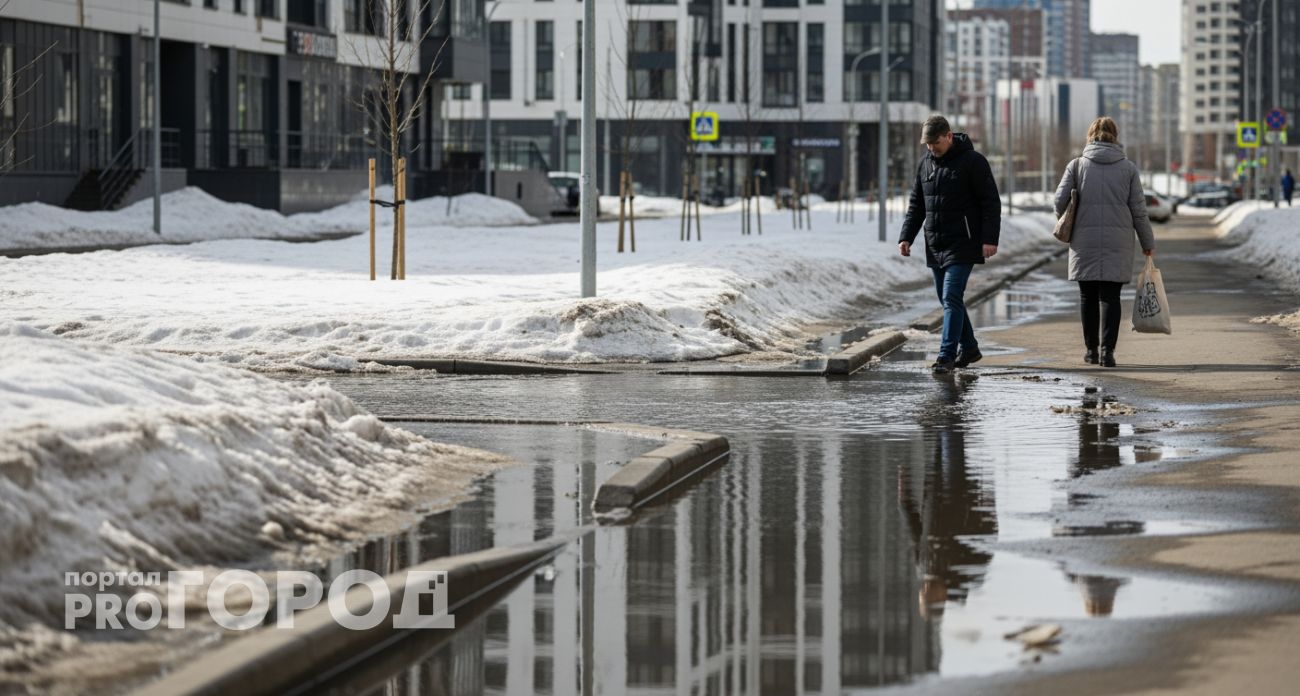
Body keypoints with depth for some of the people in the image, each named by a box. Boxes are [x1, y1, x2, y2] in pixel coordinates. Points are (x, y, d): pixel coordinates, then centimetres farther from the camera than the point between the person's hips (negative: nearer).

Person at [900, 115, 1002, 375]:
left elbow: (991, 202, -9)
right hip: (935, 246, 7)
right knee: (948, 300, 11)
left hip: (962, 246, -7)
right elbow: (916, 204, 17)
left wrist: (990, 239, -16)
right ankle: (968, 349, 24)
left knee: (951, 298, -13)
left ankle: (947, 356, -15)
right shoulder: (926, 163, 11)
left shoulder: (972, 161, -8)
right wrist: (906, 237, 8)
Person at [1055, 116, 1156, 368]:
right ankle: (1107, 350, -10)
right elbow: (1139, 210, 3)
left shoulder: (1077, 165, 2)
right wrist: (1148, 243, 12)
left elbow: (1060, 200, -4)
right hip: (1118, 241, 0)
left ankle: (1092, 349, 16)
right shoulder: (1128, 168, 3)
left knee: (1088, 295, 11)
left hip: (1084, 240, 0)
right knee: (1110, 296, 1)